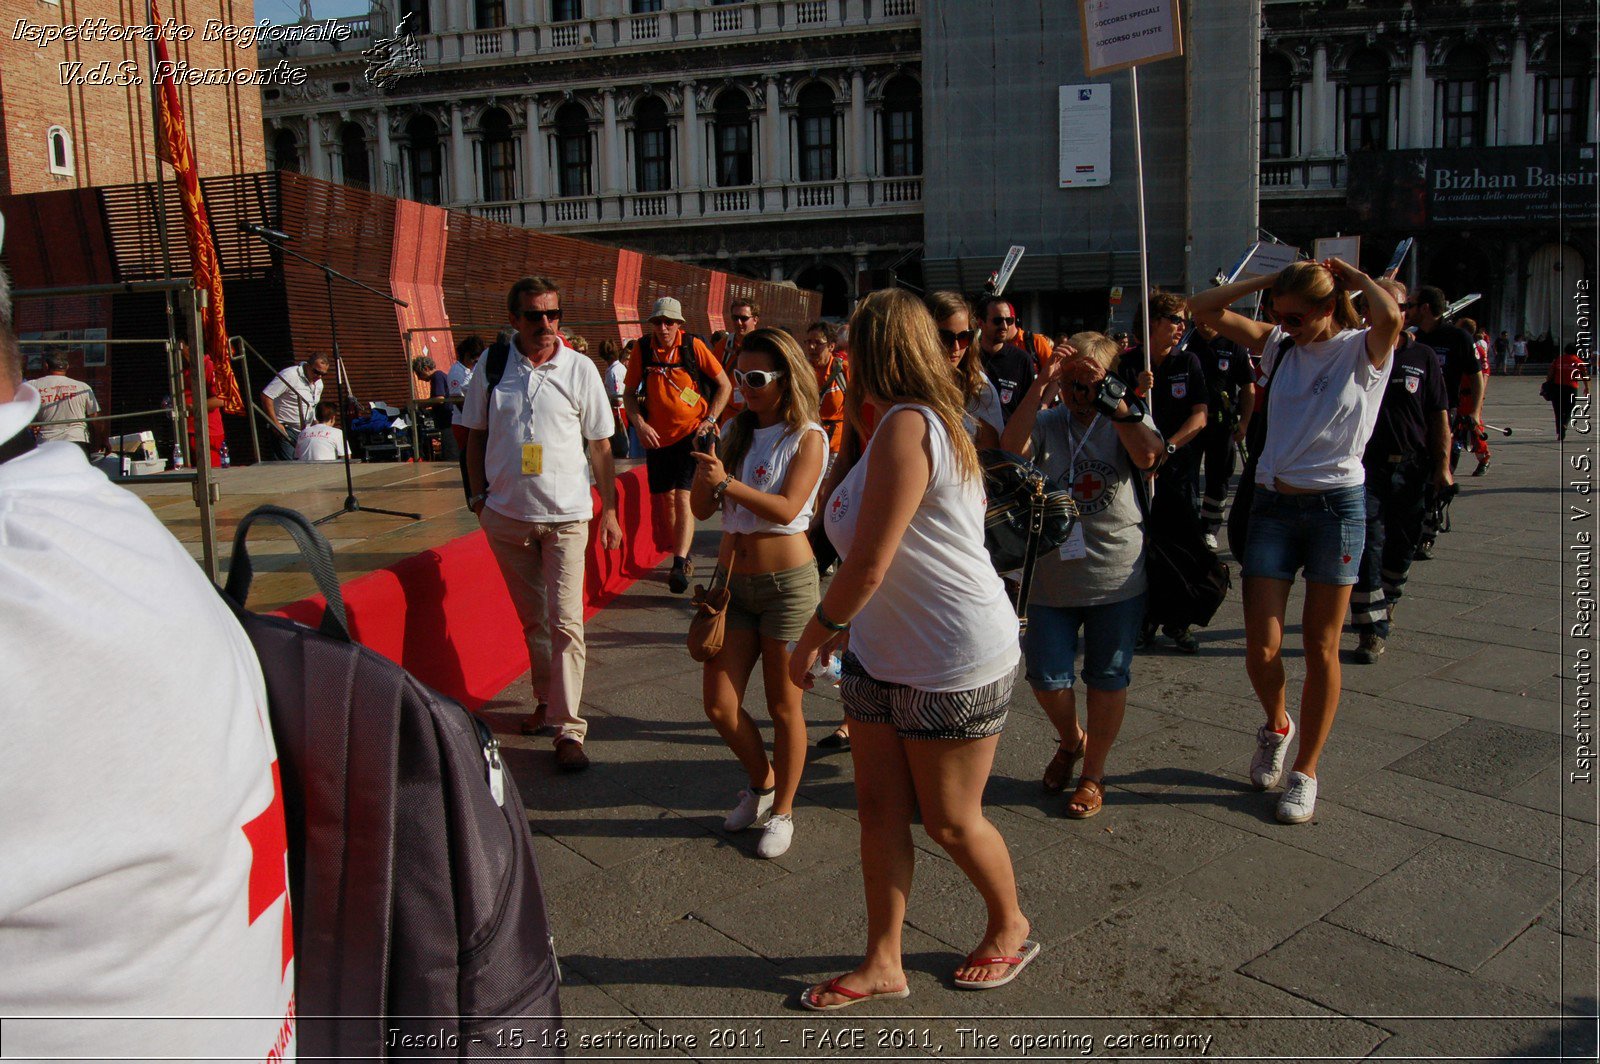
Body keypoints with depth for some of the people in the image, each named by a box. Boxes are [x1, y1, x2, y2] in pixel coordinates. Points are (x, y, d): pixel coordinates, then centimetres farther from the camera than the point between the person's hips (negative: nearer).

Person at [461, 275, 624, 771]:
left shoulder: (579, 368, -4)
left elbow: (599, 446, 2)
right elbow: (476, 436, 12)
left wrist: (609, 510, 3)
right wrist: (478, 495, 5)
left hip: (565, 515, -2)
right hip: (506, 514, 3)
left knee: (565, 622, -8)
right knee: (532, 619, 16)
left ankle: (568, 729, -4)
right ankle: (547, 700, 34)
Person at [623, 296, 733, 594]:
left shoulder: (693, 346, -8)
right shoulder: (643, 348, -2)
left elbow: (725, 385, -1)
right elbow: (629, 393, 7)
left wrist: (709, 420, -10)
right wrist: (640, 424, -8)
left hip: (691, 433, -3)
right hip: (657, 435, 4)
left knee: (683, 496, -15)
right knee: (668, 498, 9)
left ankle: (680, 566, -21)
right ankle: (683, 557, 25)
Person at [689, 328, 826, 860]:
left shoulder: (807, 437, -7)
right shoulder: (738, 432, 9)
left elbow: (787, 508, -20)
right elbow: (701, 508, 6)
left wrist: (727, 482, -27)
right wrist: (704, 465, -11)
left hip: (787, 581, -5)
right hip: (734, 580, 5)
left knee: (784, 707, 6)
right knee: (719, 705, 5)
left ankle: (782, 810, 25)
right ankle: (762, 780, 32)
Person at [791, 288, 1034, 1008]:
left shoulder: (906, 427, -23)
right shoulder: (927, 422, 10)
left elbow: (867, 569, -25)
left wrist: (811, 638, -11)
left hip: (955, 662, -9)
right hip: (884, 652, 9)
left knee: (950, 821, 9)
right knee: (878, 808, 11)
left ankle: (1010, 928, 36)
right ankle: (882, 964, 25)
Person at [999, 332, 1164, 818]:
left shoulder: (1128, 420, 0)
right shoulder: (1046, 422, 1)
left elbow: (1148, 457, -21)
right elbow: (1011, 450, -19)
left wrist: (1112, 399, -24)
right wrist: (1040, 387, -23)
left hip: (1116, 577, -1)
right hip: (1052, 575, 1)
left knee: (1107, 679, 9)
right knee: (1046, 678, 6)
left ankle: (1093, 773, 28)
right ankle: (1071, 741, 38)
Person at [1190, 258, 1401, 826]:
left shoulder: (1363, 349, -3)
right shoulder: (1279, 345, 8)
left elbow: (1390, 317, -27)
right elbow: (1203, 308, 5)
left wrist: (1357, 276, -9)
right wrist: (1271, 280, 2)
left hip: (1337, 505, -3)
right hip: (1273, 504, 3)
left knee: (1321, 648, 6)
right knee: (1261, 650, -2)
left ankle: (1305, 770, 20)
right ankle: (1276, 725, 30)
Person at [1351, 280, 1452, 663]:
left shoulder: (1423, 358, 5)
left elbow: (1439, 416, 6)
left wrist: (1442, 465, -1)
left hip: (1411, 468, 3)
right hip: (1365, 468, -2)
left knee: (1403, 545, 13)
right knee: (1368, 545, -9)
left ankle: (1386, 601, 39)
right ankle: (1372, 627, -6)